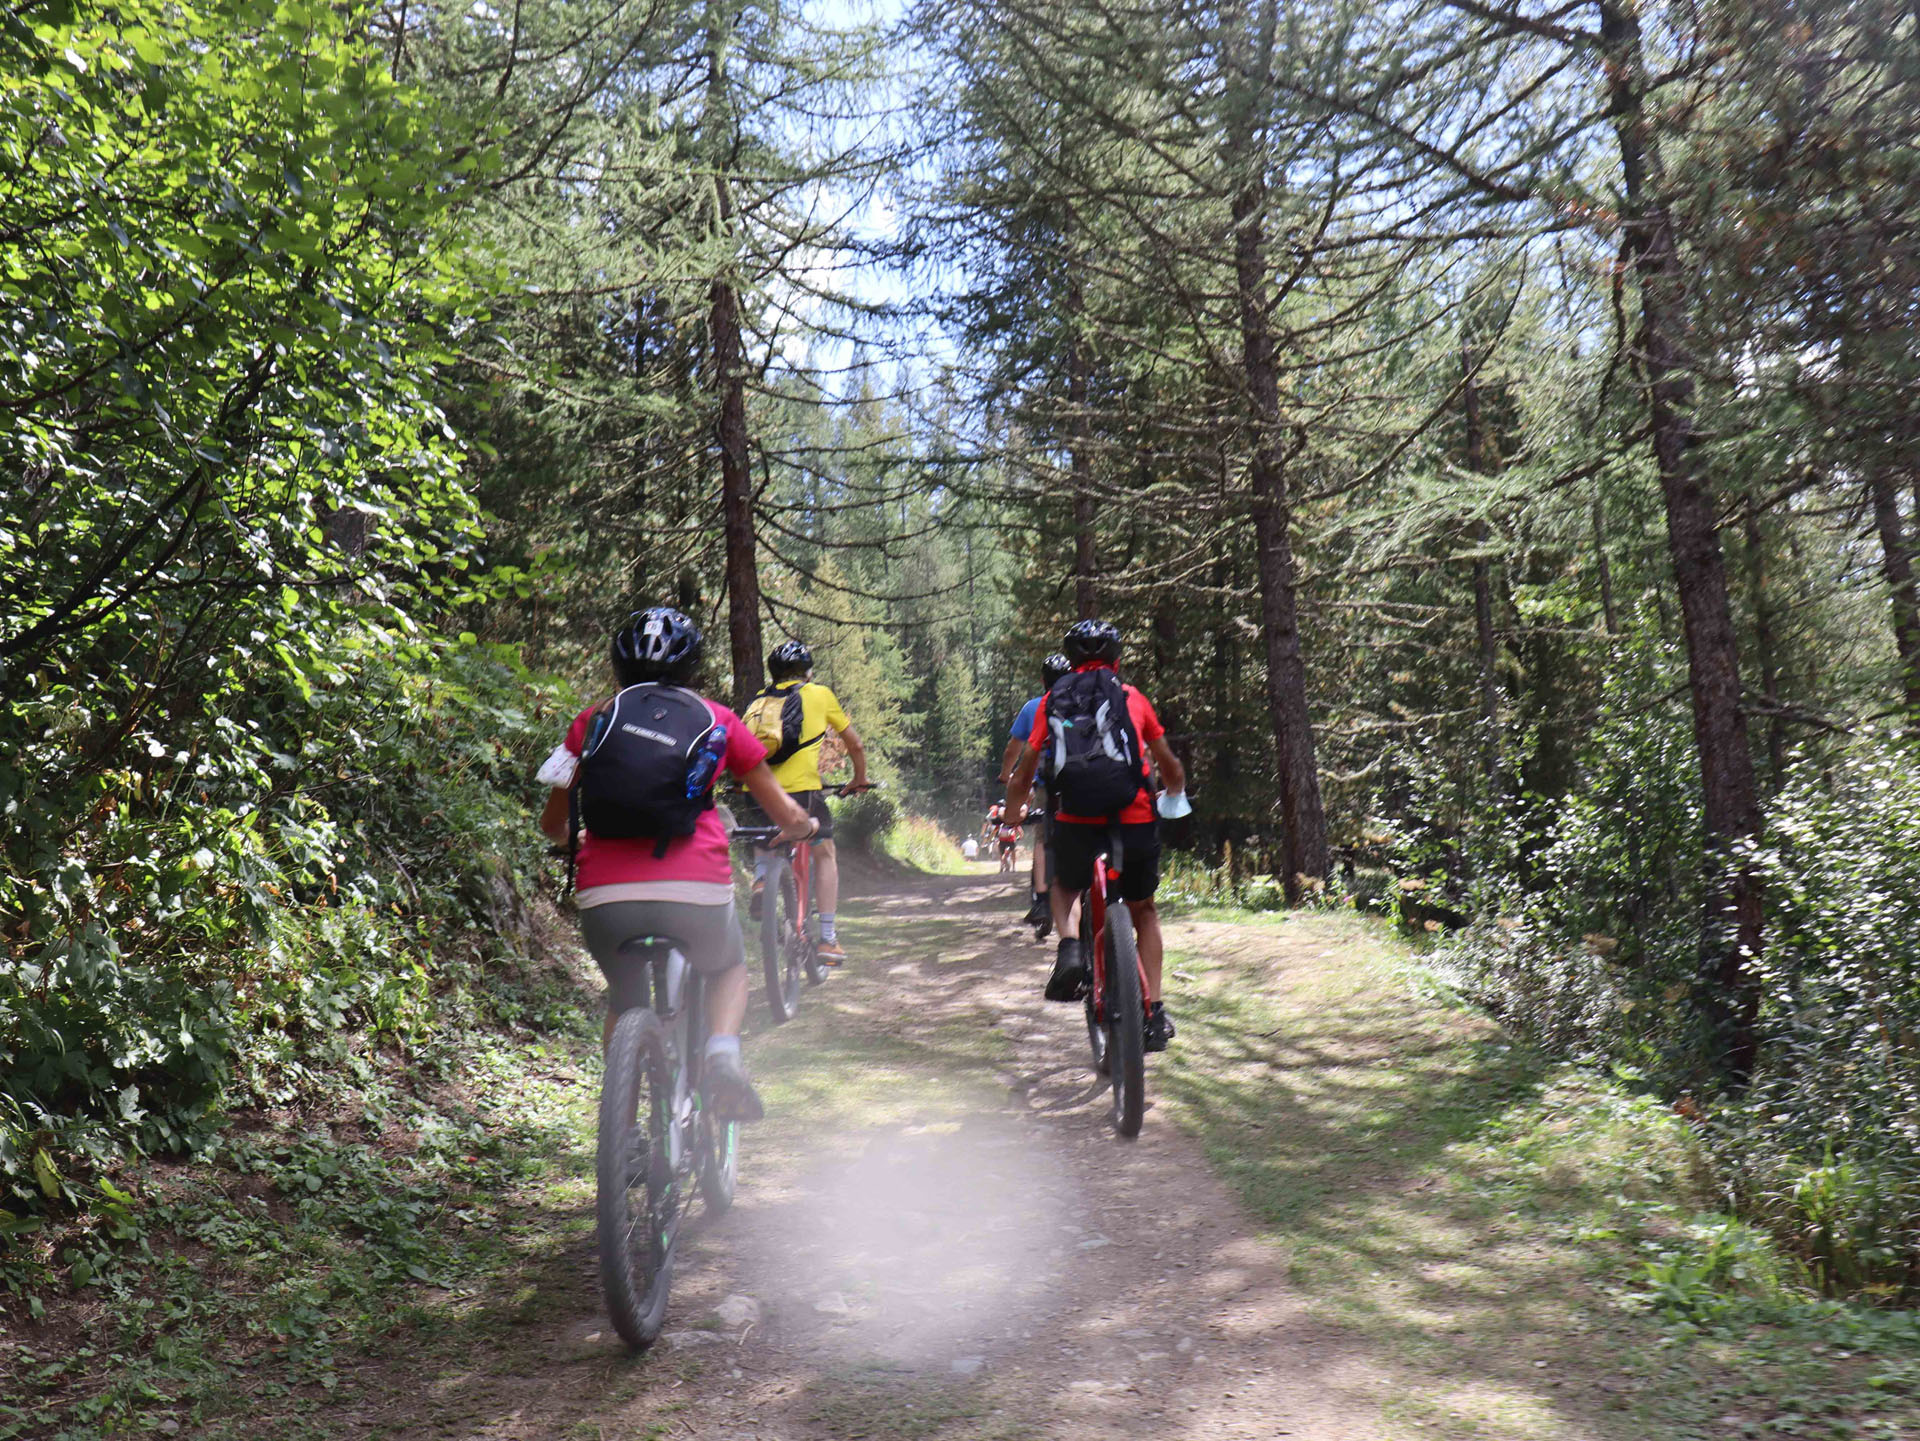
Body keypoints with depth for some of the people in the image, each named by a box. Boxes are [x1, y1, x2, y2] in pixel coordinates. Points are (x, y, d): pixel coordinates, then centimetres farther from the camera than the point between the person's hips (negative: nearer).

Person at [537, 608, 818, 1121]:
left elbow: (553, 822, 23)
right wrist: (803, 827, 39)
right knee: (729, 968, 32)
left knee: (625, 1001, 31)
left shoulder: (595, 719, 17)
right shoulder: (716, 719, 15)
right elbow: (789, 819, 16)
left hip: (605, 900, 1)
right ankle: (723, 1051, 3)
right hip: (696, 894, -1)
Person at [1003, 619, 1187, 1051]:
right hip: (1137, 819, 1)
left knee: (1064, 887, 29)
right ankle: (1155, 1011, 16)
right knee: (1143, 910, 22)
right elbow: (1171, 767, 24)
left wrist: (1012, 820, 28)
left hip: (1076, 820, 0)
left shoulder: (1052, 701, 13)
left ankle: (1069, 946, 0)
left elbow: (1023, 774, 13)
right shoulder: (1134, 698, 15)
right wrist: (1176, 801, 44)